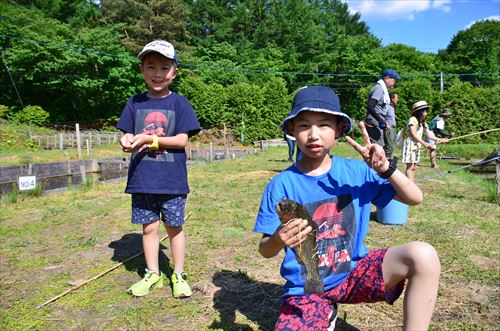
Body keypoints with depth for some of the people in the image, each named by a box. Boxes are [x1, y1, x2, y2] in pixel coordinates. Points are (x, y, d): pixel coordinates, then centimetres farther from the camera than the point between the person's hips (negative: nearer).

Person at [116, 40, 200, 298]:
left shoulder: (179, 103, -1)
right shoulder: (135, 103, 8)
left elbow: (182, 140, -8)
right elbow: (127, 134, 8)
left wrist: (149, 139, -18)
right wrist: (127, 141, -16)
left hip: (172, 180, -2)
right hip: (142, 179, 3)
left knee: (174, 227, 8)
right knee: (149, 227, 12)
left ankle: (178, 275, 25)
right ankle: (152, 273, 30)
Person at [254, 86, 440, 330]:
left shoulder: (357, 171, -3)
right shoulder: (281, 184, -11)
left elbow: (415, 198, 0)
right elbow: (265, 250, -7)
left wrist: (385, 168, -18)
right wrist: (278, 240, -31)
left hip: (355, 273, 2)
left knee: (423, 255, -22)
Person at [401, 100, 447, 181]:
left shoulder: (422, 123, 16)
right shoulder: (412, 120, -12)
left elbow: (428, 133, 15)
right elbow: (413, 134, -21)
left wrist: (438, 139, -1)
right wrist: (424, 143, -27)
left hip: (416, 146, 9)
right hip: (409, 144, -9)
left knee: (414, 167, 8)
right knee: (410, 167, -13)